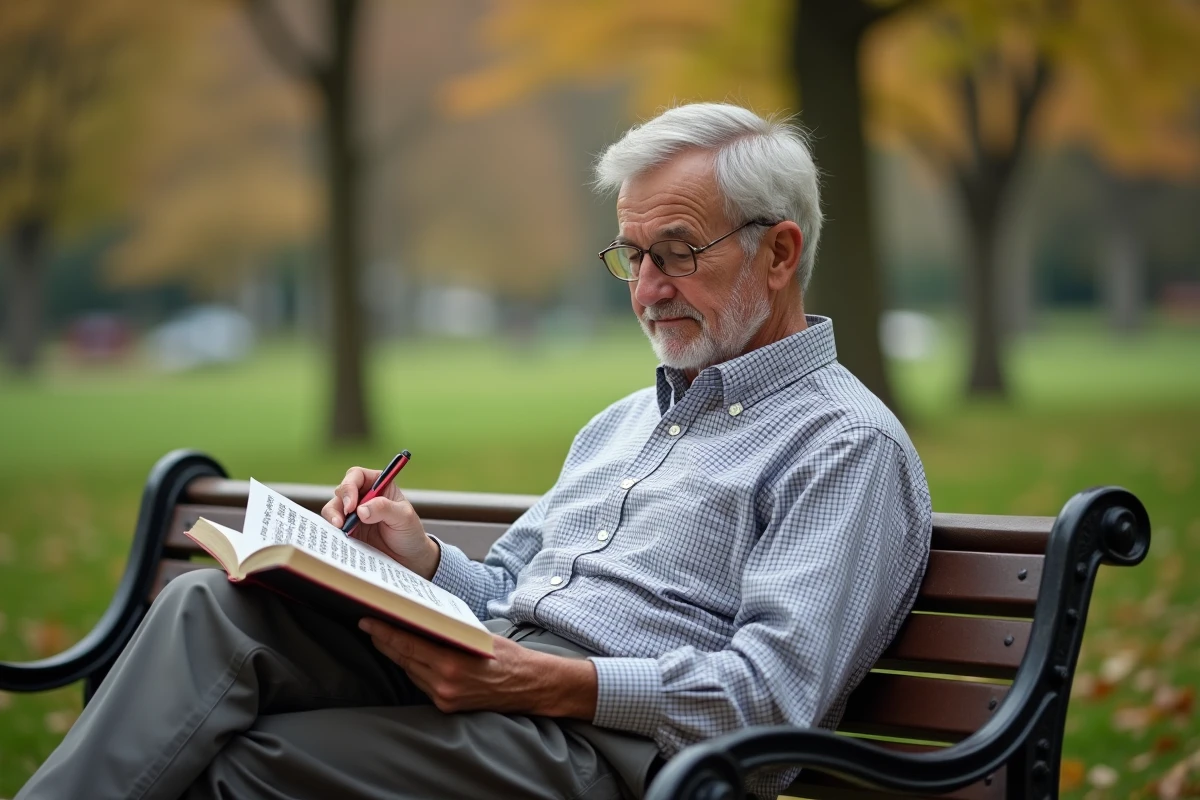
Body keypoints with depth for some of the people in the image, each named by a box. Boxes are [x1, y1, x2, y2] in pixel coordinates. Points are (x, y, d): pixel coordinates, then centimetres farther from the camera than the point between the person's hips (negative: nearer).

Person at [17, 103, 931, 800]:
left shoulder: (849, 447, -1)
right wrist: (422, 558, 6)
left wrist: (552, 683, -23)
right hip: (483, 680, 8)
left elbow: (773, 692, -14)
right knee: (214, 606, -18)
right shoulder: (620, 423, 29)